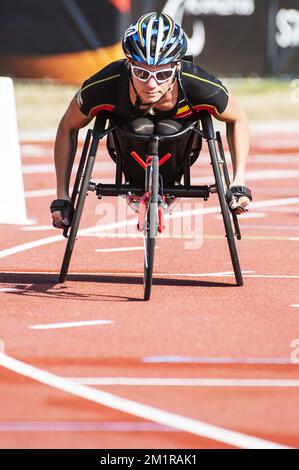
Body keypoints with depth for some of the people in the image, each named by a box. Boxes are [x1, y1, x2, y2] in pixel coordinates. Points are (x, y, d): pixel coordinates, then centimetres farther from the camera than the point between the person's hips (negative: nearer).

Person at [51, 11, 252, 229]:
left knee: (168, 129, -33)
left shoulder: (201, 86, -35)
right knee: (139, 129, -33)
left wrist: (239, 182, -21)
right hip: (128, 146, 0)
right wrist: (62, 196, -17)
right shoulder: (105, 86, -35)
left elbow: (238, 119, -13)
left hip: (178, 143, 0)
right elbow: (68, 127, -16)